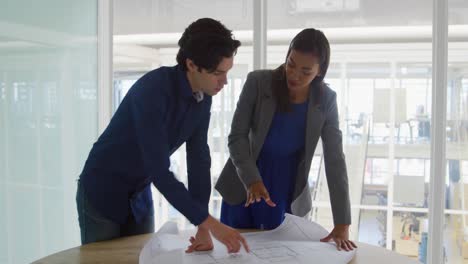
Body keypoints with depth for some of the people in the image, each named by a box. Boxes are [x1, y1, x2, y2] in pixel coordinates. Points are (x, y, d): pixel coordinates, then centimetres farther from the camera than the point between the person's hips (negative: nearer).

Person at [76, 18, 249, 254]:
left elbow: (199, 160, -8)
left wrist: (203, 228, -15)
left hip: (140, 195, 6)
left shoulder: (203, 98, -8)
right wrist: (209, 222, -33)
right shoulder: (153, 89, -30)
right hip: (102, 192, -6)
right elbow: (158, 169, -33)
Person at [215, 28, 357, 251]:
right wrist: (252, 179, -29)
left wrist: (342, 224, -17)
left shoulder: (326, 100, -9)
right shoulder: (257, 82, -15)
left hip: (286, 192, 1)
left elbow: (335, 160, -11)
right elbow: (237, 136, -12)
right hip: (243, 185, -1)